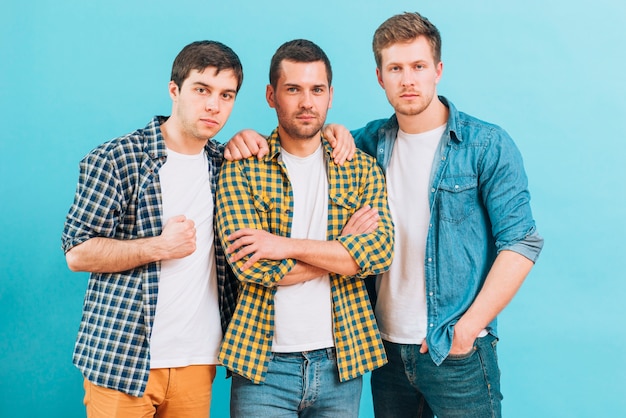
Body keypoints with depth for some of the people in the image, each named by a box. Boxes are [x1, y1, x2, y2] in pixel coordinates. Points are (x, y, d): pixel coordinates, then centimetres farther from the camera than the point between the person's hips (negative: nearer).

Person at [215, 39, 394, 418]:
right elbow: (248, 263, -14)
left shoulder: (362, 169, 5)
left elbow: (381, 251, -9)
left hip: (341, 360, 2)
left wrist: (288, 246, -16)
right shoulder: (242, 169, -2)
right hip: (264, 362, -2)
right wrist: (345, 244, -9)